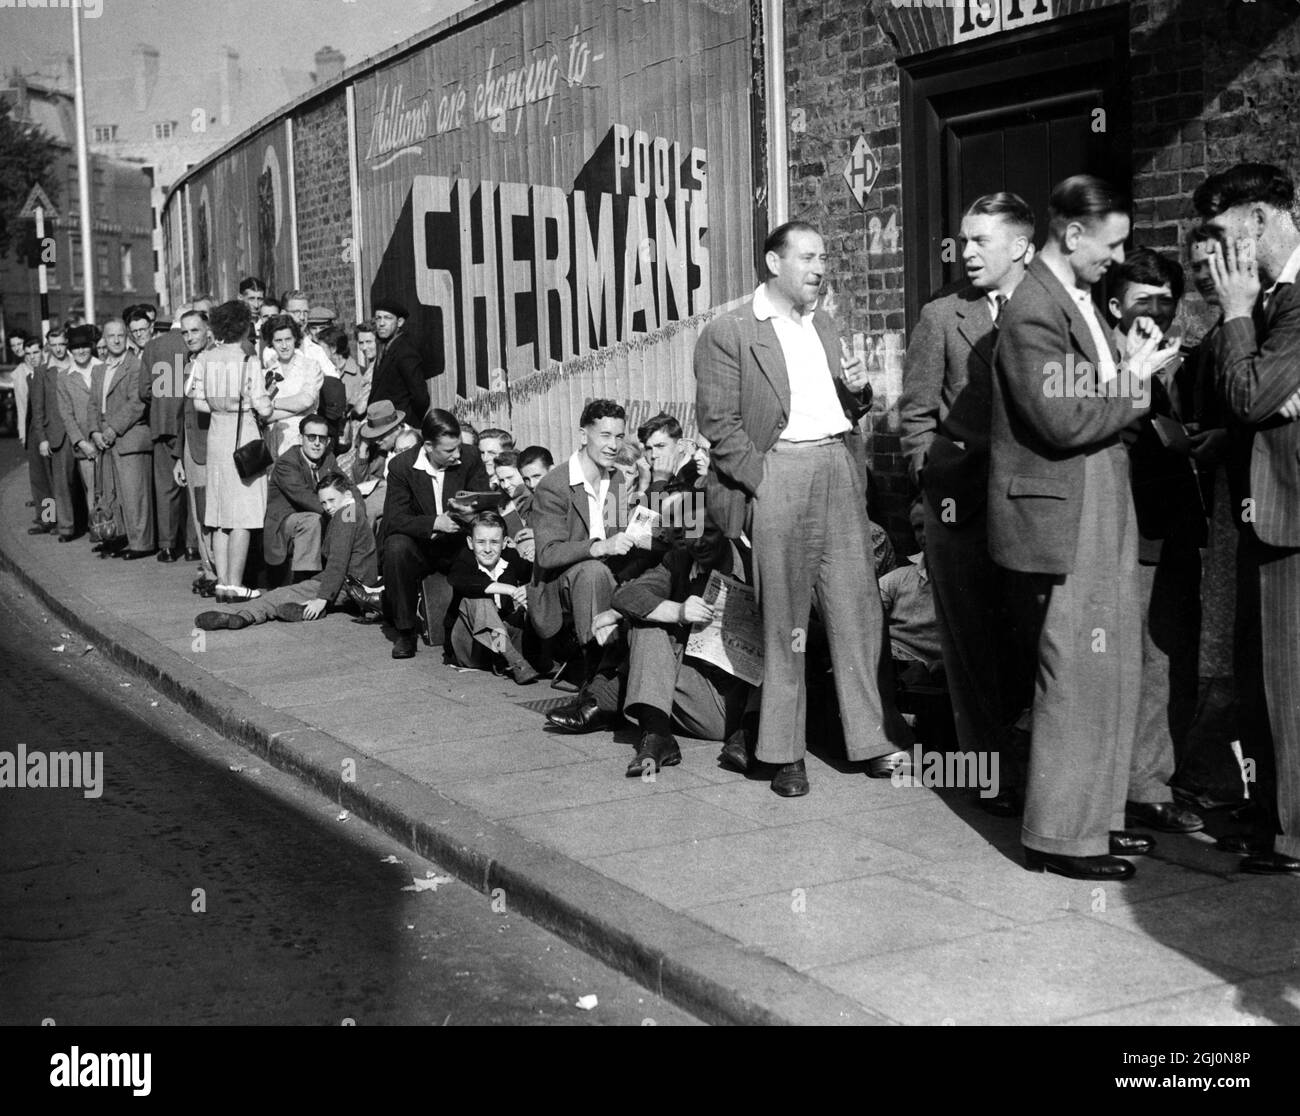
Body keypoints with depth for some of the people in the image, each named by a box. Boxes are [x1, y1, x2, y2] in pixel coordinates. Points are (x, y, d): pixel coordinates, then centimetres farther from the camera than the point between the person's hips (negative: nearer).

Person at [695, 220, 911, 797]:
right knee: (783, 619, 0)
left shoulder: (823, 324, 19)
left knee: (859, 607, 3)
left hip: (837, 471, 6)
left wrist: (858, 389, 4)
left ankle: (876, 737, 10)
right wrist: (764, 482, -14)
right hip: (777, 474, -6)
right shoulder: (726, 333, -3)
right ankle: (784, 753, 9)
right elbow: (719, 423, -7)